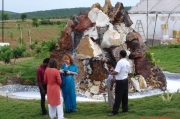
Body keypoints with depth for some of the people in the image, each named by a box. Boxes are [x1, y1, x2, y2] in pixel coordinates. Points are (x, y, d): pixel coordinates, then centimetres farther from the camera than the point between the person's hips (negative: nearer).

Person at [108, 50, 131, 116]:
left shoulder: (120, 62, -18)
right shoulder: (127, 63, 8)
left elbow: (116, 72, -22)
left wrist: (112, 73, -3)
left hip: (120, 81, -8)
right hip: (125, 80, 8)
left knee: (118, 96, -6)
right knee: (125, 95, 12)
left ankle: (115, 111, -5)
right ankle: (125, 109, 16)